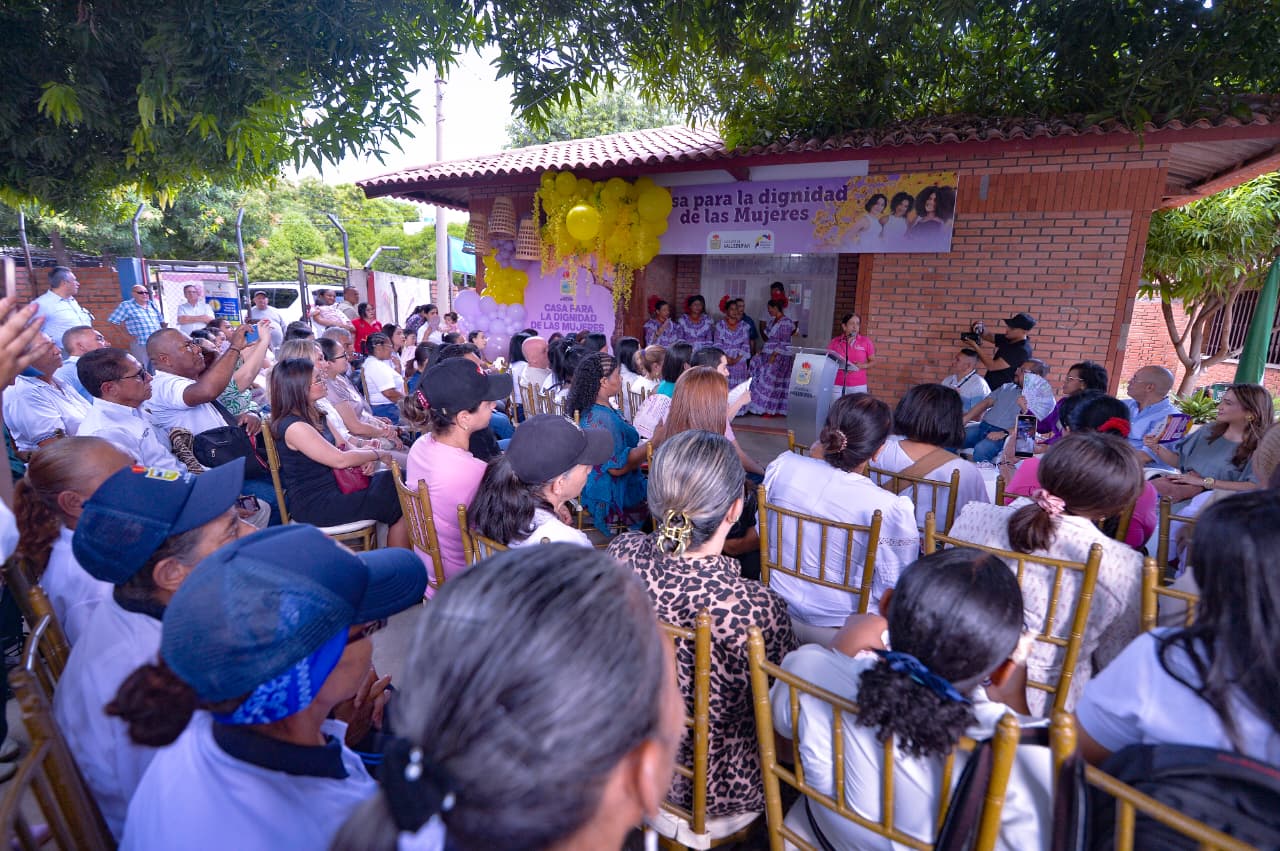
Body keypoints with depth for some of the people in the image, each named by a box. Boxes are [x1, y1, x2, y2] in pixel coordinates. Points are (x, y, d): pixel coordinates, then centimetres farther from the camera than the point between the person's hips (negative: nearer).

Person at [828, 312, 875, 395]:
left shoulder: (866, 341, 5)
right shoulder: (834, 342, 5)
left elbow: (873, 361, 11)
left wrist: (863, 366, -8)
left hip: (858, 386, 0)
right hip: (837, 385, 0)